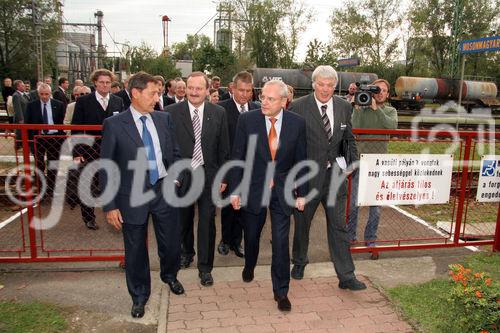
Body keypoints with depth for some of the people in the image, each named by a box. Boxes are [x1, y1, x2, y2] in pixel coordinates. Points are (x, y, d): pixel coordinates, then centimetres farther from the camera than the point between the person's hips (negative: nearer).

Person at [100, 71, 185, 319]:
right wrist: (110, 206, -8)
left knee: (171, 244, 13)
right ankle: (139, 295, 36)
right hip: (133, 196, -2)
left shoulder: (164, 119, 2)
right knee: (135, 250, 12)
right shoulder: (114, 124, -9)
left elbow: (174, 153, 13)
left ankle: (169, 276, 46)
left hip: (164, 190, 3)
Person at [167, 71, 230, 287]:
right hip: (181, 175, 0)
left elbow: (223, 148, 2)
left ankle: (205, 267, 20)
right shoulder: (172, 112, -5)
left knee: (207, 221, 4)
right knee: (183, 218, 18)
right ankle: (187, 251, 44)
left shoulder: (218, 113, -1)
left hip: (208, 174, 0)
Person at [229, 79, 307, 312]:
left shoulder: (297, 123, -6)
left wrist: (301, 193, 2)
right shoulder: (247, 120, -9)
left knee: (281, 242, 1)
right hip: (253, 188, 1)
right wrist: (234, 190, -7)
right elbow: (237, 157, -5)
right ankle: (249, 266, 50)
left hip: (282, 191, 0)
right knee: (251, 235, 19)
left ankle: (281, 291, 20)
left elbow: (300, 160, 1)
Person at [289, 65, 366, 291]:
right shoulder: (298, 107, -10)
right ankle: (299, 262, 40)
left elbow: (349, 138, 15)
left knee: (338, 226, 8)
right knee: (302, 223, 16)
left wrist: (353, 160, 3)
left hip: (335, 176, 3)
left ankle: (346, 277, 19)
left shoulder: (344, 107, 4)